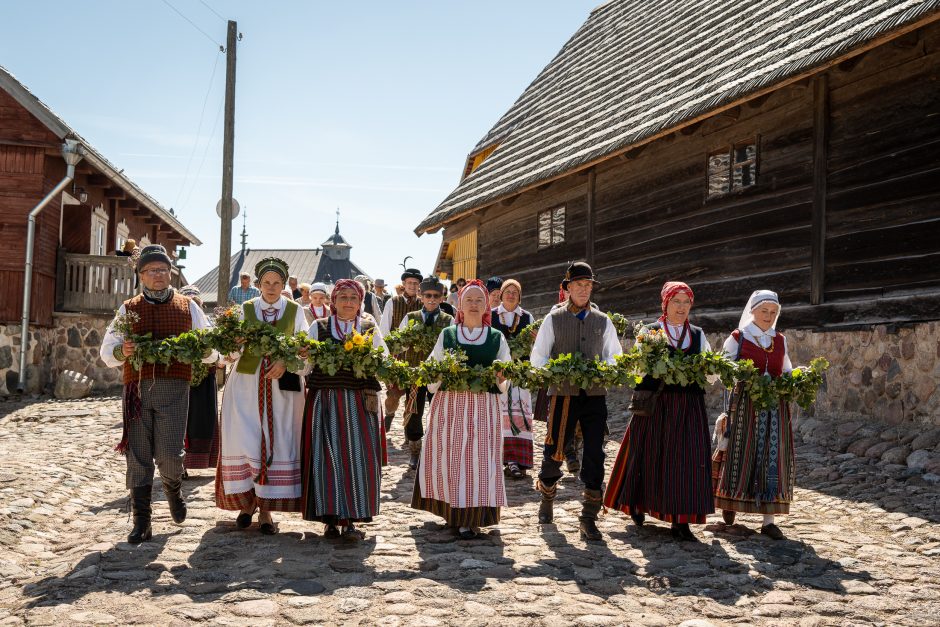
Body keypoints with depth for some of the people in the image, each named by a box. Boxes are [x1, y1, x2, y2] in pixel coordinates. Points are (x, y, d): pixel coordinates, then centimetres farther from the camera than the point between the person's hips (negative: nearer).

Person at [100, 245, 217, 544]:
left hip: (174, 387, -1)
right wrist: (122, 351, -13)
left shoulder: (188, 307, 12)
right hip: (137, 387, 1)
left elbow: (211, 352, 12)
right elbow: (106, 352, 10)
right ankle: (141, 523, 11)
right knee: (138, 456, 1)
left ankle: (173, 489, 27)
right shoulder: (128, 309, 14)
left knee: (169, 455, -8)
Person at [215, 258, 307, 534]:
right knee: (244, 442, -4)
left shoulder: (295, 310, 7)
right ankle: (247, 501, 13)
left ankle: (266, 509, 7)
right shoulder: (246, 309, 8)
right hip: (246, 383, 0)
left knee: (276, 444, -2)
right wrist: (230, 353, -22)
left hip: (282, 384, 0)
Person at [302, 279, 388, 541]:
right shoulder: (318, 327, 9)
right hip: (325, 402, 0)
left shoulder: (370, 328, 11)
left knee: (358, 457, -3)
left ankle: (350, 519, 4)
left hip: (360, 403, 1)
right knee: (327, 457, -2)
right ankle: (331, 518, 8)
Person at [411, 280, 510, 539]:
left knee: (479, 459, -5)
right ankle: (453, 511, 17)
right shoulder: (447, 334, 10)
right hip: (449, 403, 1)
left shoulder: (497, 338, 10)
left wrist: (500, 376, -10)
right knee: (448, 457, 1)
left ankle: (470, 518, 1)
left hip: (484, 406, 0)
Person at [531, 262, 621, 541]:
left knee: (594, 455, -3)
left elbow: (615, 357, 14)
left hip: (595, 395, 2)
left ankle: (588, 519, 6)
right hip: (562, 394, -2)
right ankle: (547, 501, 32)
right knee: (554, 452, 4)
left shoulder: (603, 321, 12)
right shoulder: (554, 319, 5)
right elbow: (537, 357, 4)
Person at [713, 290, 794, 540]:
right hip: (745, 404, -3)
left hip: (775, 406, 3)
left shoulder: (781, 341, 13)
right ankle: (730, 502, 26)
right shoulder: (737, 338, 1)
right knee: (741, 454, 2)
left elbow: (787, 372, 20)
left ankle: (768, 519, 0)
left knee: (772, 458, -2)